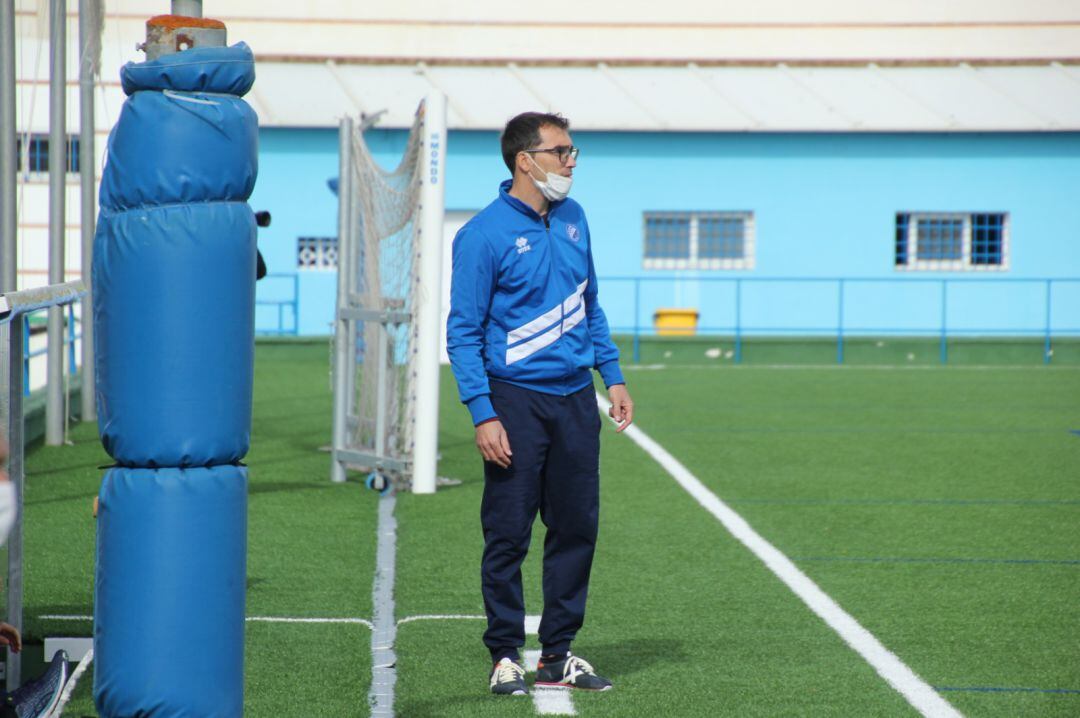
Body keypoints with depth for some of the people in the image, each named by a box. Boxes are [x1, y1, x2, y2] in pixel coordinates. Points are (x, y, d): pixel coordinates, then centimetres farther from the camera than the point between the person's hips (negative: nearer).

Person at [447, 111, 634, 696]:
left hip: (575, 400, 6)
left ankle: (558, 655, 18)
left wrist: (613, 376, 13)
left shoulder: (572, 220, 10)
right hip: (516, 401, -6)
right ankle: (505, 657, 9)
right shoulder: (484, 235, -10)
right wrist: (483, 415, -17)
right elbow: (463, 332, -10)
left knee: (577, 528, 8)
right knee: (508, 536, -2)